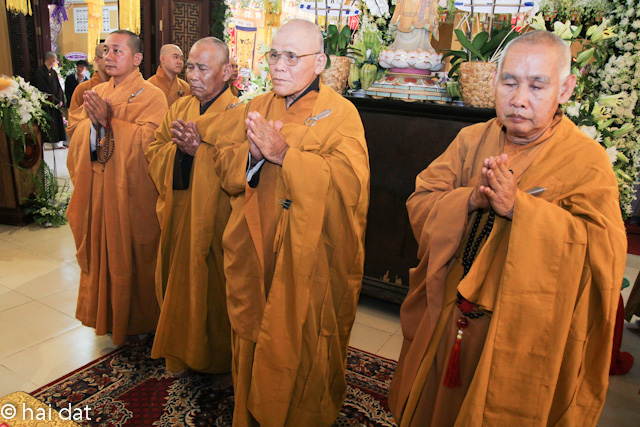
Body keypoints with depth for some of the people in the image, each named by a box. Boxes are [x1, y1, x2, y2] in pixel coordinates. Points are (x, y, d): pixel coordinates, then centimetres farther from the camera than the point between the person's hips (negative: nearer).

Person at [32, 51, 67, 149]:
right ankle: (48, 144, 2)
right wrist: (56, 100, -13)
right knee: (48, 123, -4)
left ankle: (57, 143, 12)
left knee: (58, 122, 7)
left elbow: (58, 87, 10)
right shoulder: (39, 72, -9)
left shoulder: (54, 72, 13)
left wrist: (60, 100, -4)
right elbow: (44, 90, -13)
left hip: (56, 103, 7)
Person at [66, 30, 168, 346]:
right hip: (98, 187, 6)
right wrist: (93, 122, -15)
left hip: (132, 190, -5)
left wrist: (109, 121, -20)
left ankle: (139, 318, 22)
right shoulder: (95, 93, 12)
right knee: (101, 247, 14)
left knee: (133, 254, 4)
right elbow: (74, 129, 5)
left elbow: (148, 139, -18)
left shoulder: (151, 96, -6)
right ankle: (107, 313, 33)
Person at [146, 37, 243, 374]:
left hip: (214, 222, -6)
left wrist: (199, 149, -23)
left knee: (211, 287, 6)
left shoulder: (239, 115, -11)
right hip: (177, 216, 6)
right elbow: (154, 153, 7)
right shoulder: (179, 108, 10)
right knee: (178, 281, 16)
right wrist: (179, 148, -12)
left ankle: (218, 359, 29)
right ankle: (179, 354, 36)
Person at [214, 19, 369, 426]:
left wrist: (284, 154, -25)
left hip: (311, 263, -5)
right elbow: (224, 163, 5)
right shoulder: (258, 107, 10)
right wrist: (252, 153, -16)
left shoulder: (340, 113, -8)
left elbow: (350, 182, -22)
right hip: (256, 259, 5)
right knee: (253, 345, 20)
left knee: (304, 354, 11)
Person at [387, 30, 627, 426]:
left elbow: (606, 250, -23)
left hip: (520, 333, -3)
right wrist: (470, 200, -24)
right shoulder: (471, 139, 0)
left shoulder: (587, 161, -12)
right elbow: (420, 202, -5)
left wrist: (520, 208, -31)